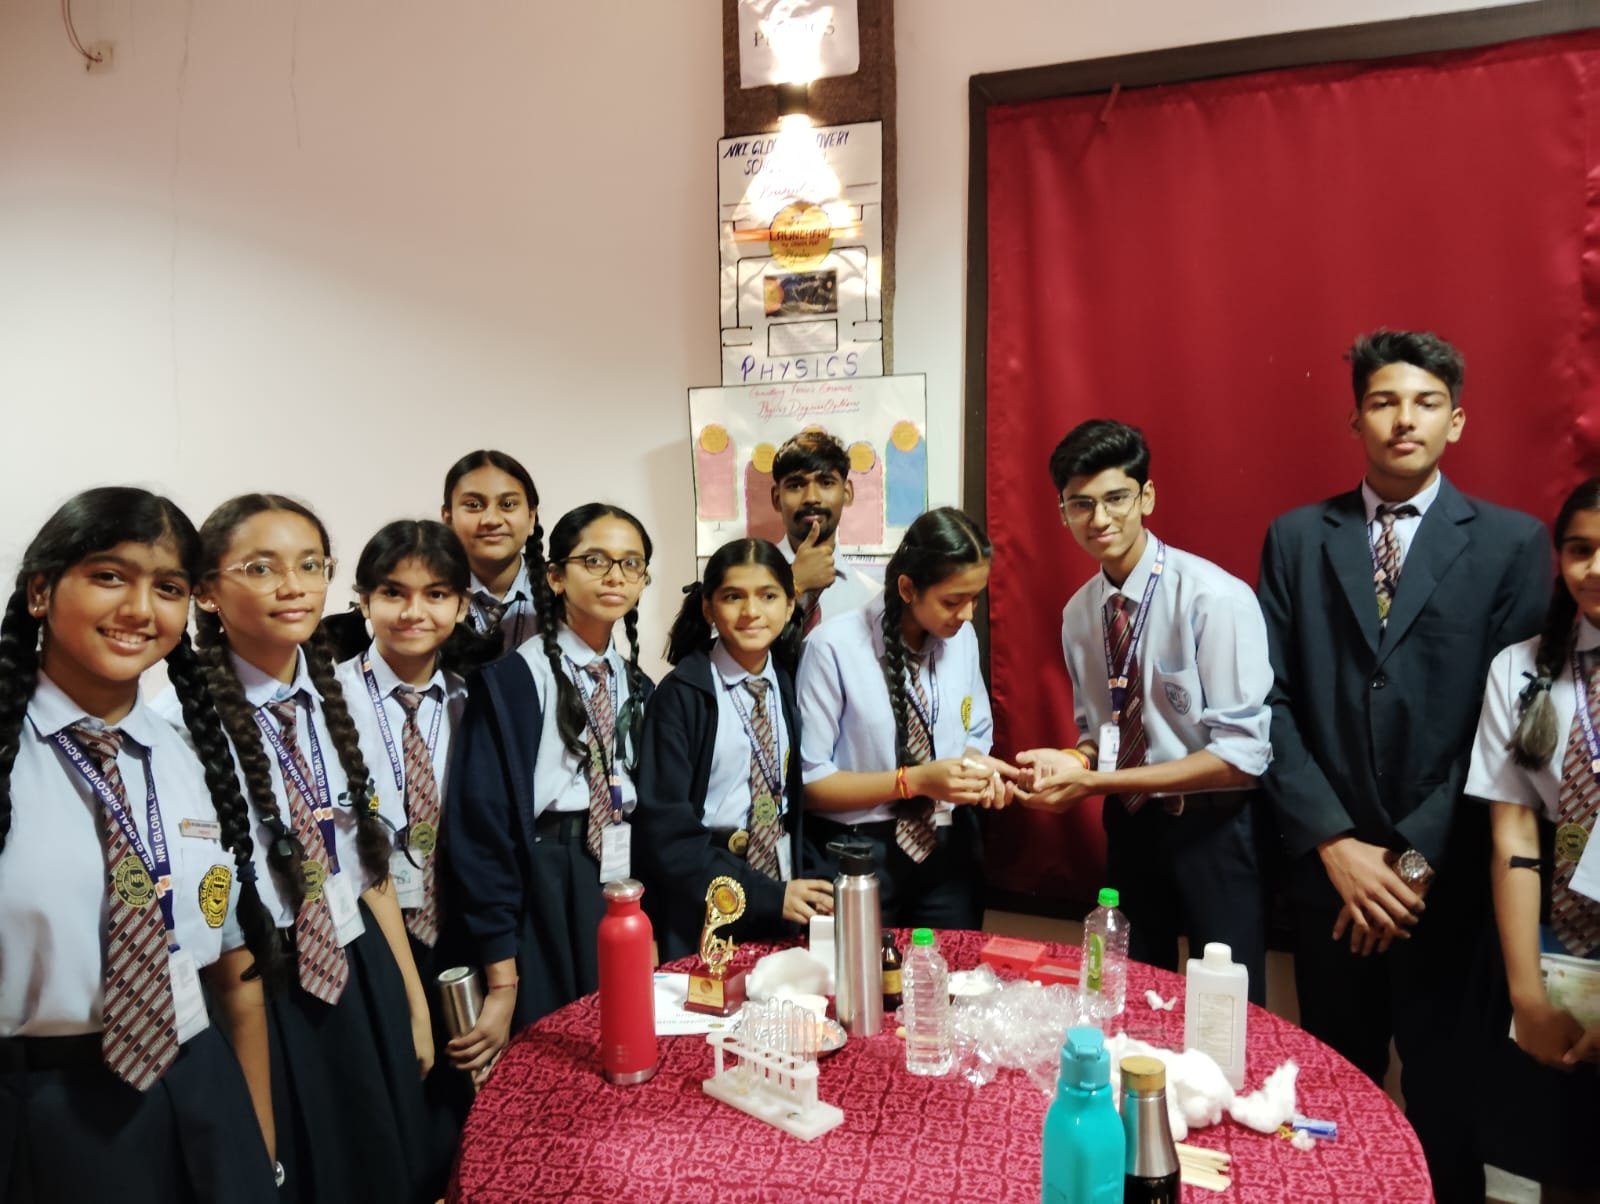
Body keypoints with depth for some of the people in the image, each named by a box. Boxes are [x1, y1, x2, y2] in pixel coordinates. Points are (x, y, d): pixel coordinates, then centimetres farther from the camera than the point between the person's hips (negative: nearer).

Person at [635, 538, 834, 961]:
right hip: (703, 915, -4)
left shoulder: (791, 684, 2)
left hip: (785, 897, 4)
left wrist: (816, 884, -5)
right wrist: (765, 894, -19)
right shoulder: (681, 694, -12)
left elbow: (799, 798, 10)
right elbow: (664, 829, -16)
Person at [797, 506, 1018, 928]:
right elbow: (810, 781, -14)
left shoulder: (962, 637, -1)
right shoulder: (834, 647, -17)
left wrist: (979, 766, -11)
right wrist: (913, 781, -23)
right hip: (857, 857, -4)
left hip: (947, 851, 5)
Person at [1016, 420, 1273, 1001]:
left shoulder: (1215, 598, -19)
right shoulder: (1077, 613, 0)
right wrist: (1075, 759, -13)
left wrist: (1094, 781, -23)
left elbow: (1241, 756, -21)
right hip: (1129, 823, 5)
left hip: (1213, 827, -5)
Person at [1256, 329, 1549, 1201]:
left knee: (1444, 1089, 13)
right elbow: (1271, 701, -2)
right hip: (1328, 863, 2)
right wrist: (1333, 843, -9)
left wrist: (1420, 857, -11)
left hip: (1450, 875, -1)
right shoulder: (1296, 538, 4)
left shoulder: (1511, 543, -1)